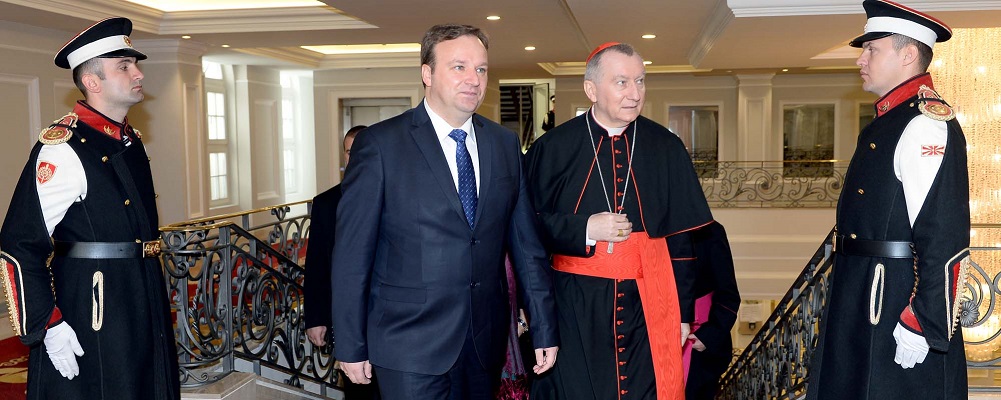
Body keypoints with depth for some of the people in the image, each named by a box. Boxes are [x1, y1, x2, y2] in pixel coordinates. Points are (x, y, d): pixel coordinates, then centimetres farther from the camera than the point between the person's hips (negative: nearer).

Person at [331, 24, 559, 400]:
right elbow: (351, 253, -7)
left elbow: (526, 242, 6)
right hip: (410, 346, -4)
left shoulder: (505, 143, 6)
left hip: (486, 341, 4)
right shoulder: (380, 144, -8)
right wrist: (351, 346, -6)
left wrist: (544, 328, 5)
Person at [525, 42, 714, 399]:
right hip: (574, 307, -1)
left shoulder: (666, 148, 4)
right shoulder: (552, 149, -2)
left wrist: (683, 313, 5)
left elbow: (682, 236, 6)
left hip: (647, 306, 2)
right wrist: (584, 229, -17)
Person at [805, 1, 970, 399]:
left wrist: (922, 327, -23)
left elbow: (945, 238, -22)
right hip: (863, 307, 9)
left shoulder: (926, 124, -16)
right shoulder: (885, 123, 14)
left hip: (897, 308, -9)